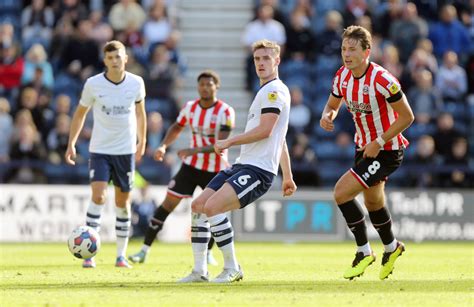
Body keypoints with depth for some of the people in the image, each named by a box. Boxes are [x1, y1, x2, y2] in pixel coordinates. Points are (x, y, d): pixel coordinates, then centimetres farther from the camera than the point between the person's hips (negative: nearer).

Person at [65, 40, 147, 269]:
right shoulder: (93, 84, -8)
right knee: (98, 196, -16)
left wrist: (142, 142, 20)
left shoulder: (136, 83, -3)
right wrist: (71, 144, 1)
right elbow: (80, 113, 5)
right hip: (100, 149, -2)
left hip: (126, 150, 2)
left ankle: (121, 254, 17)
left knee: (123, 201, 7)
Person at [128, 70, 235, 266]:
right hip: (191, 166, 3)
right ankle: (144, 251, -3)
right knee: (168, 203, -5)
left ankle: (208, 253, 26)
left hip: (216, 170, -3)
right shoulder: (190, 108, -1)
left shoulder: (225, 112, -15)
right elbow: (177, 127, 17)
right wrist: (163, 146, 1)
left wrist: (195, 150, -33)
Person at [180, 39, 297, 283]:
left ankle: (232, 268, -14)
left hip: (257, 169, -10)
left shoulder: (274, 90, -8)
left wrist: (229, 142, -11)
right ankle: (199, 271, 8)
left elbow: (265, 130, -19)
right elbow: (280, 139, 28)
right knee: (198, 205, 5)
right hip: (242, 165, 10)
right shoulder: (266, 91, 24)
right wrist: (287, 176, 29)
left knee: (213, 207, -25)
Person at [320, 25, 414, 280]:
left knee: (341, 192, -17)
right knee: (372, 202, 23)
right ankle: (391, 248, 49)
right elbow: (333, 104, 11)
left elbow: (407, 116, -21)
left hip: (387, 151, -8)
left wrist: (379, 142, -23)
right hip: (364, 146, 8)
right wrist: (327, 116, -13)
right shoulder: (342, 76, -5)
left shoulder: (382, 80, -26)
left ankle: (364, 252, -1)